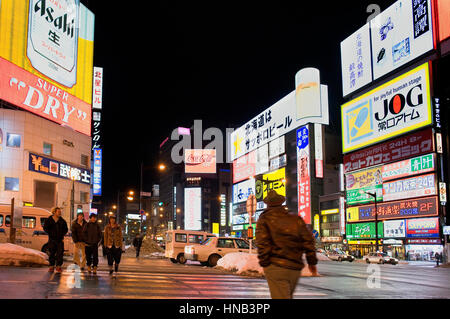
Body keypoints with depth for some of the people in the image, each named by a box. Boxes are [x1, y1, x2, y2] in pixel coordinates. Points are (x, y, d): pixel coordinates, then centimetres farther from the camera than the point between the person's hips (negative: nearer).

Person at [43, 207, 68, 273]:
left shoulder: (62, 221, 8)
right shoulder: (49, 220, 3)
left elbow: (66, 229, 13)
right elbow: (45, 228, 4)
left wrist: (62, 234, -2)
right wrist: (50, 233, -6)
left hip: (60, 240, 1)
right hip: (52, 239, -1)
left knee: (60, 253, -4)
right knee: (52, 253, 5)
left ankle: (58, 266, 4)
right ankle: (51, 266, 15)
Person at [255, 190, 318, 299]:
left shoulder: (264, 219, 1)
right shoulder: (296, 219, 12)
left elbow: (262, 244, -11)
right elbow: (308, 240, 7)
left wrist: (264, 263, -3)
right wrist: (312, 262, 13)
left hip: (276, 267, -5)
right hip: (296, 268, 5)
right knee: (288, 296, 23)